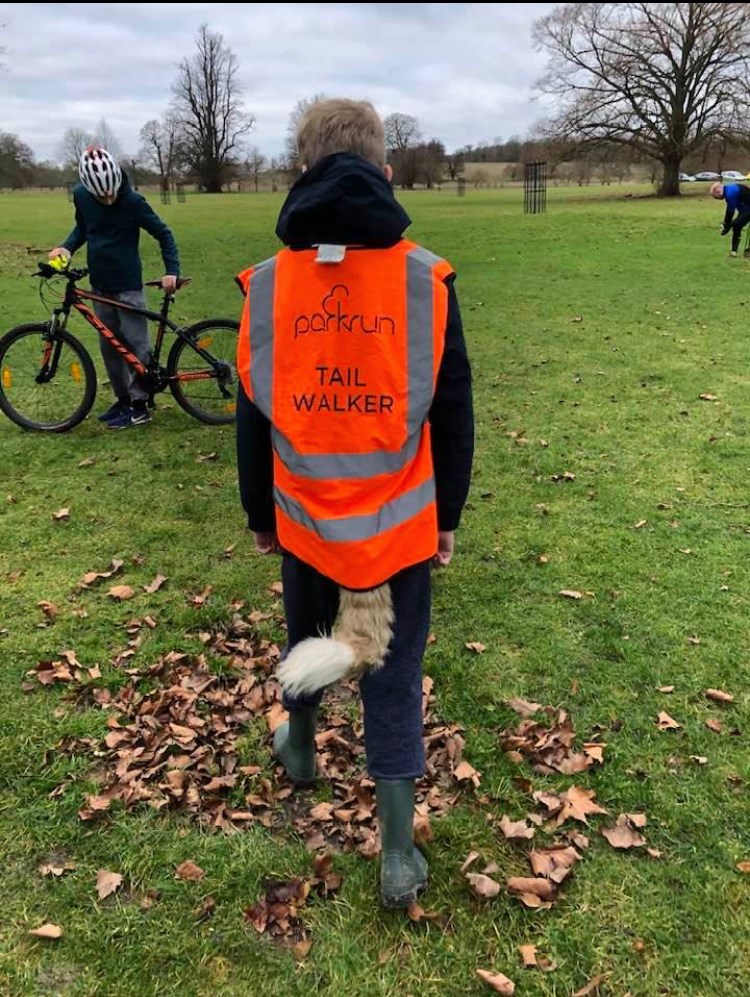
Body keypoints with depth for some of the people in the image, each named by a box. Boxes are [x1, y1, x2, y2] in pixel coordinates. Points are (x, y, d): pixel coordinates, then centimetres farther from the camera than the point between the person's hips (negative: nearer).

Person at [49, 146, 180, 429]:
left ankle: (140, 406, 6)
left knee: (135, 344, -2)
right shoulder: (81, 195, -4)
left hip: (128, 284, -5)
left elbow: (164, 234, -8)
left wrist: (171, 271, -18)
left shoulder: (133, 201, -17)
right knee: (109, 345, 11)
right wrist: (67, 246, -4)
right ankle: (123, 399, 22)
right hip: (99, 284, 5)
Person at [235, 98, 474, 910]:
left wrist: (259, 515, 13)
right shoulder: (427, 279, -10)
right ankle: (398, 857, 19)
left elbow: (252, 419, 1)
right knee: (394, 679, 10)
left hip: (304, 520, 2)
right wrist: (447, 516, 7)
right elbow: (452, 414, -5)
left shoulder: (267, 282, -6)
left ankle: (298, 747, 54)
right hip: (399, 525, -1)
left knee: (306, 640, 27)